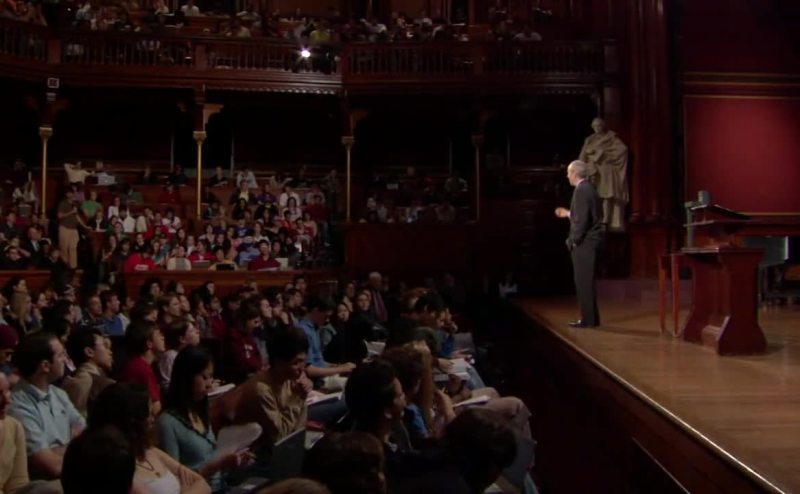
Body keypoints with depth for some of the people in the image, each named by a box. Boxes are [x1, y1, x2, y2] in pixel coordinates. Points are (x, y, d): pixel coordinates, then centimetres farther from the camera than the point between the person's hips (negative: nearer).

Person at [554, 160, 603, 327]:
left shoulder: (581, 190, -17)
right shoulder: (588, 188, 14)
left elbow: (582, 219, -22)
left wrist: (574, 240, -16)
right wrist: (568, 213, 24)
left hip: (584, 242, -10)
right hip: (589, 241, 10)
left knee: (583, 281, -4)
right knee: (585, 281, 14)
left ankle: (588, 319, 0)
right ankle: (591, 317, 19)